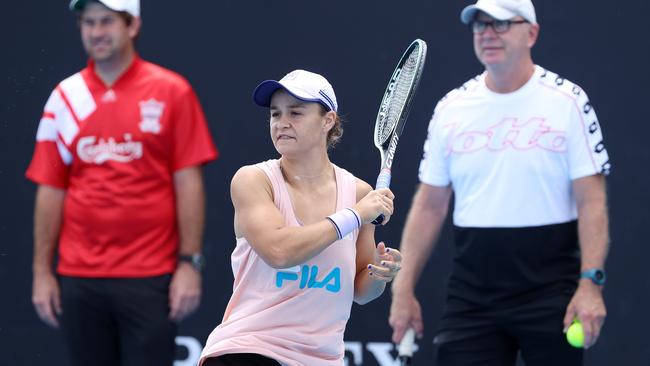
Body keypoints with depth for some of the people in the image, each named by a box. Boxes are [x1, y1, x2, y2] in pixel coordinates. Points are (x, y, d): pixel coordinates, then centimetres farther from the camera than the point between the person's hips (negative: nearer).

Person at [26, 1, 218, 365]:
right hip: (79, 279, 3)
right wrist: (42, 271, 5)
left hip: (150, 278, -3)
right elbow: (50, 191, 9)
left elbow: (188, 183, -3)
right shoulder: (65, 98, 8)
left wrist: (190, 263, -9)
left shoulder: (171, 92, -1)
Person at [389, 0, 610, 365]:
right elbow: (429, 207, 11)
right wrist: (404, 289, 6)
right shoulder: (451, 108, 8)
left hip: (551, 293, -3)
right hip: (471, 299, 3)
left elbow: (592, 202, -7)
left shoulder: (569, 102, -3)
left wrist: (591, 283, -16)